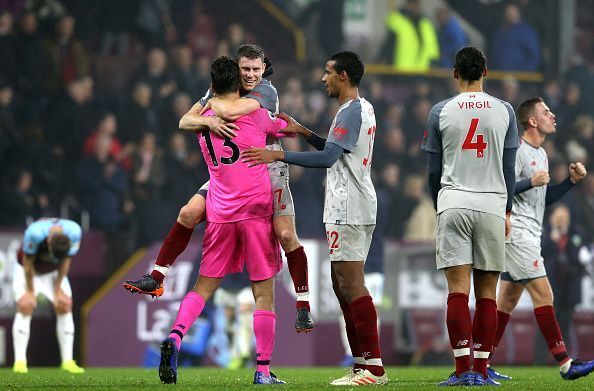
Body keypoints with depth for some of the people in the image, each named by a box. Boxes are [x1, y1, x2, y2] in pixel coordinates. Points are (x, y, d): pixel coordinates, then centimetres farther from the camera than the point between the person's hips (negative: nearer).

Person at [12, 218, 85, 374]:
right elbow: (28, 263, -25)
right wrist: (30, 291, -17)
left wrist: (58, 290, -10)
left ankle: (67, 361, -5)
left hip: (54, 272, 3)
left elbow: (65, 262, -14)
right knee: (25, 306, -19)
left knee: (65, 305, -9)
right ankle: (20, 361, -21)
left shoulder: (74, 232, -31)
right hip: (28, 270, -3)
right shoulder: (35, 233, -41)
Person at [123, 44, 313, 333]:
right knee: (188, 213, -10)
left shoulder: (266, 92, -15)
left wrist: (213, 103, -12)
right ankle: (156, 279, -2)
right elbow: (184, 121, -5)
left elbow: (232, 111, -33)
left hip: (269, 172, -4)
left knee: (286, 235, -13)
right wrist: (208, 121, -26)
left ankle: (303, 308, -3)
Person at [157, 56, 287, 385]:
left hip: (219, 214, 3)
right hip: (255, 210, -3)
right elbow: (288, 128, 14)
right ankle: (263, 370, 1)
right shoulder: (254, 114, -3)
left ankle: (175, 336, -17)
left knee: (203, 287, 9)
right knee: (263, 292, 2)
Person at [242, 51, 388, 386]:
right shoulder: (364, 109, 18)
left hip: (348, 209, -11)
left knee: (351, 284, -11)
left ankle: (374, 367, -14)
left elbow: (327, 158, -24)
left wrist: (279, 155, -21)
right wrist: (303, 132, 24)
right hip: (356, 209, 11)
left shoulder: (350, 112, -14)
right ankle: (362, 365, 13)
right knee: (343, 284, 13)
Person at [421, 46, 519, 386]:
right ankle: (481, 370, 2)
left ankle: (463, 370, -12)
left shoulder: (441, 112, 3)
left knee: (458, 290, -5)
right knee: (486, 293, 4)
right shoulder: (504, 111, 4)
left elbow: (434, 170, 8)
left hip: (453, 204, -1)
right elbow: (509, 169, 7)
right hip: (492, 205, 1)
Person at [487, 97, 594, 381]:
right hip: (516, 232, -10)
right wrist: (531, 182, -26)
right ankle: (565, 363, -15)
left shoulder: (541, 154, 18)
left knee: (508, 299, 9)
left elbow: (544, 198, 23)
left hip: (529, 235, 10)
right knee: (543, 294, -13)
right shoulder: (517, 151, -12)